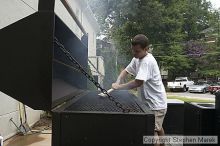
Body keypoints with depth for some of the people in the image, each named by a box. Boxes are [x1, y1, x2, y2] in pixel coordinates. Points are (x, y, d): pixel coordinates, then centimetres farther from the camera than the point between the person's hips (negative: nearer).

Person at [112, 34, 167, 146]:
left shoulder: (147, 61, -26)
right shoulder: (137, 58, 3)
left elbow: (138, 82, -33)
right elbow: (126, 71, 9)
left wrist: (119, 87, -25)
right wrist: (117, 82, -10)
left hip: (156, 103, -9)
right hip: (149, 102, 9)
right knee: (158, 128, 26)